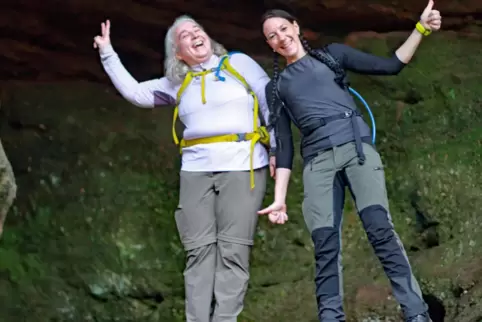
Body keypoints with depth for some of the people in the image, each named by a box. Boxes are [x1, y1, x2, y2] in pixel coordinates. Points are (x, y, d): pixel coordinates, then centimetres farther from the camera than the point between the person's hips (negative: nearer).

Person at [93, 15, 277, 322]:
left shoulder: (238, 63, 6)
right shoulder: (177, 84, 17)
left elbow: (271, 104, 3)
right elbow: (135, 93, 17)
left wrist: (276, 148, -5)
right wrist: (108, 54, 12)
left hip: (242, 167, -4)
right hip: (196, 170, 4)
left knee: (232, 250, -7)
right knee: (199, 250, -2)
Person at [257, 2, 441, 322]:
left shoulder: (332, 54, 18)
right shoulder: (276, 86, 21)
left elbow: (390, 66, 15)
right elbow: (284, 144, 17)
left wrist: (421, 29, 5)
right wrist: (279, 198, 8)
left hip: (357, 147, -2)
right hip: (318, 161, 2)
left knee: (380, 229, -18)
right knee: (325, 245, -11)